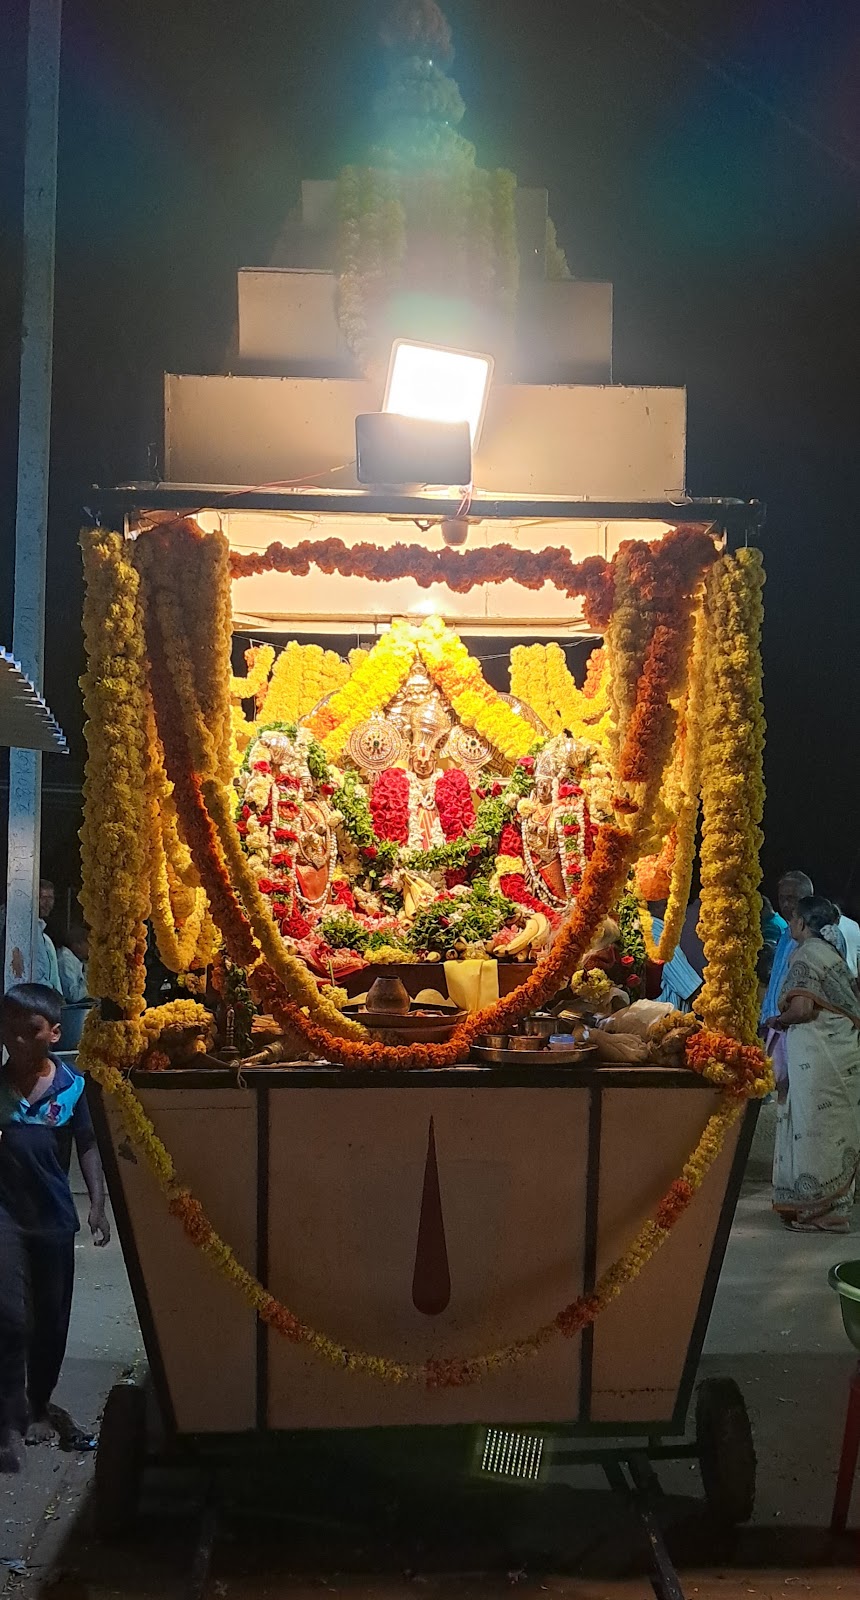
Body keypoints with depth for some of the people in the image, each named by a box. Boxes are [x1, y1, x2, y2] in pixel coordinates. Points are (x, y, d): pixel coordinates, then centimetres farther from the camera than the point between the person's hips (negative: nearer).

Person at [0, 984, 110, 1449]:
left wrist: (97, 1205, -9)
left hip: (52, 1221, 1)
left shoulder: (73, 1087, -5)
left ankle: (40, 1404, 30)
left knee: (51, 1317, 12)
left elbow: (88, 1146, -1)